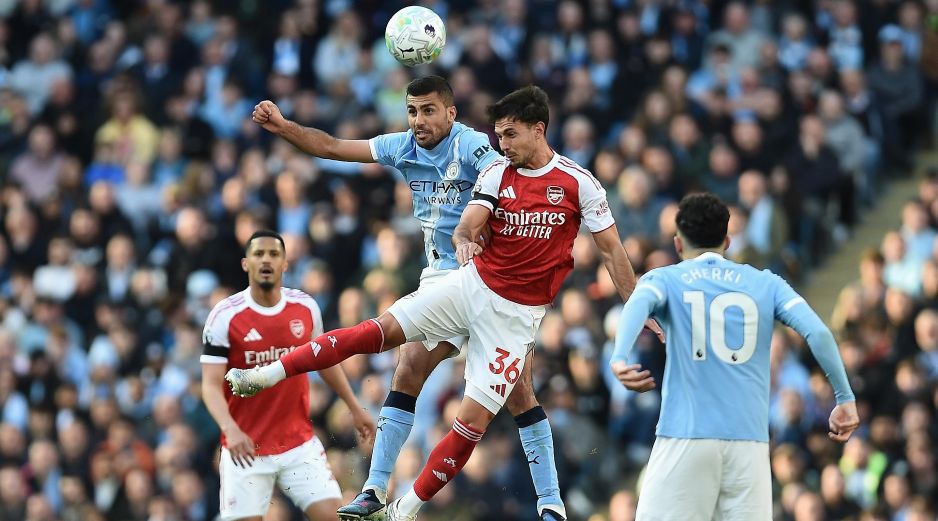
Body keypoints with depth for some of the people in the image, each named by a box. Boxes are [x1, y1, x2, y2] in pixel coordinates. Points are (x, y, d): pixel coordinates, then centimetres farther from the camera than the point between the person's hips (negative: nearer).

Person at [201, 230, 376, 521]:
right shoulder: (225, 316, -11)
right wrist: (230, 429, -31)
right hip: (245, 449, -3)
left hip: (299, 443, 3)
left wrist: (354, 408, 22)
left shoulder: (306, 308, 2)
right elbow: (211, 384, -14)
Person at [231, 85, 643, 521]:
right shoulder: (496, 174, 1)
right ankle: (268, 374, -13)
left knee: (475, 418, -7)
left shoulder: (580, 183, -6)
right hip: (472, 284, 2)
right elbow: (467, 226, -10)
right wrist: (464, 240, -34)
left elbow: (611, 250, 0)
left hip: (517, 316, -2)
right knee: (383, 329, -14)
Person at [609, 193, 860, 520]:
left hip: (684, 436, -2)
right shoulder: (766, 284, 15)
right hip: (750, 441, 2)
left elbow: (638, 305, -14)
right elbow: (818, 333, 2)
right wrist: (845, 398, 8)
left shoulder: (664, 279, 10)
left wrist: (620, 359, -30)